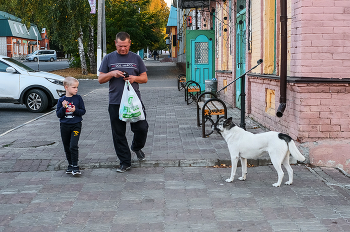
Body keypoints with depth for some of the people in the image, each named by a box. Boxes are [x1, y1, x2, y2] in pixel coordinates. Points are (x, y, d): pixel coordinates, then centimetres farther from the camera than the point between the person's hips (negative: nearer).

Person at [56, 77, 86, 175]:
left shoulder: (78, 98, -1)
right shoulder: (61, 100, 1)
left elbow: (83, 111, 0)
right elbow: (58, 114, 0)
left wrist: (75, 110, -17)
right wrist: (63, 107, -17)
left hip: (75, 125, -3)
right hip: (64, 126, 3)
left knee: (73, 146, -14)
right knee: (67, 147, 12)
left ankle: (75, 166, -8)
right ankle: (70, 164, 27)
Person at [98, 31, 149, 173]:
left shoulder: (136, 58, 10)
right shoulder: (109, 58, 8)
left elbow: (145, 78, 13)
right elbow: (100, 79, 8)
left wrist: (135, 78, -8)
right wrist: (112, 74, -11)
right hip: (115, 103, 0)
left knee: (141, 128, -5)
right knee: (118, 134, 2)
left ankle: (137, 147, 28)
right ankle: (125, 162, 12)